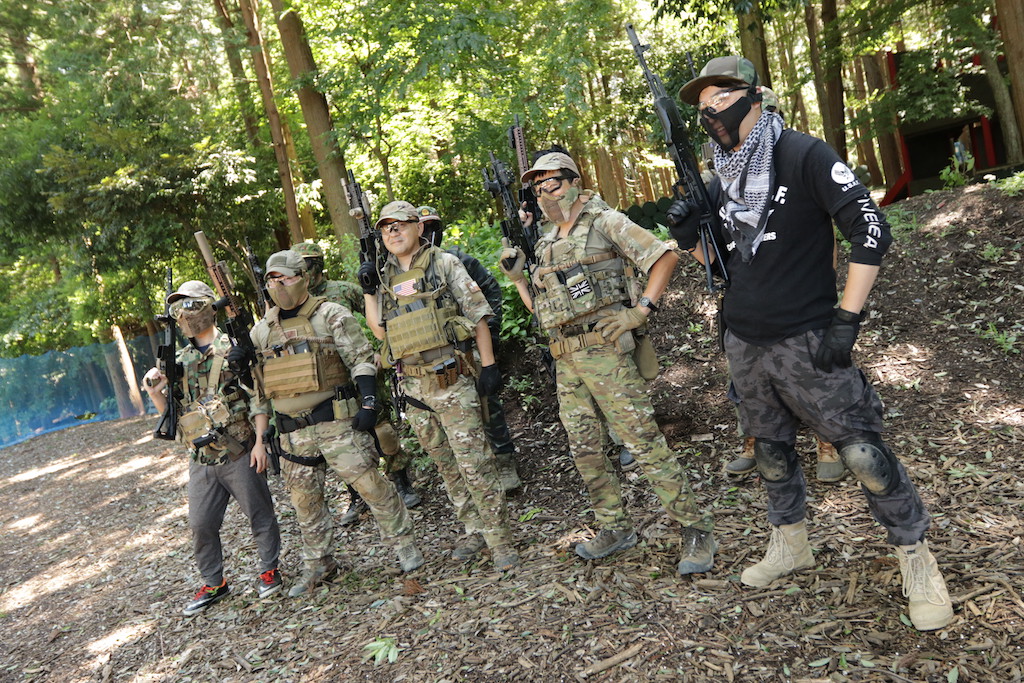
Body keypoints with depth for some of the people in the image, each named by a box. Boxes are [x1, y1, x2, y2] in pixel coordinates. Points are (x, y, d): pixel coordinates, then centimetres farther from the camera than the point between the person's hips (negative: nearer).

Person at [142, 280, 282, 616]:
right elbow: (169, 407, 15)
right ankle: (214, 583, 28)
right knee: (201, 524, 11)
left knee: (259, 513, 6)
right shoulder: (180, 360, 12)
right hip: (201, 460, 6)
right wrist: (154, 390, -6)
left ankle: (269, 570, 25)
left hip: (239, 453, -6)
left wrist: (261, 440, -15)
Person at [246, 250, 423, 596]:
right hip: (292, 432, 6)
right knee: (304, 499, 12)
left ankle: (404, 545, 8)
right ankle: (318, 564, 28)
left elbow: (362, 360, -7)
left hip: (337, 420, -5)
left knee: (368, 482, -8)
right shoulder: (261, 331, 14)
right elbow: (258, 386, 18)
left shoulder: (331, 315, -2)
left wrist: (368, 404, -17)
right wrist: (261, 432, 13)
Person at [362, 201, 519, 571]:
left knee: (474, 463, -8)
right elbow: (380, 330, 13)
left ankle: (501, 541, 2)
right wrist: (369, 291, 2)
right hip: (412, 385, 6)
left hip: (452, 379, -5)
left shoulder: (445, 264, -1)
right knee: (447, 466, 14)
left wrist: (488, 365, -9)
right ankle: (475, 531, 28)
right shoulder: (384, 276, 13)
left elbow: (478, 315, -3)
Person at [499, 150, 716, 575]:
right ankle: (615, 529, 25)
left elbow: (665, 257, -7)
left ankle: (695, 530, 2)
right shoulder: (545, 244, 19)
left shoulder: (603, 222, -3)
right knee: (583, 448, 11)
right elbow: (539, 308, 22)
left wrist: (642, 309, -15)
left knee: (642, 440, -8)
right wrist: (515, 274, 9)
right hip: (564, 358, 8)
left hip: (603, 348, -8)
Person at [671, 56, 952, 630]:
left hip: (806, 341, -6)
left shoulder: (804, 156, -10)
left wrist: (847, 318, -19)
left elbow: (872, 232, -14)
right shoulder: (720, 182, 9)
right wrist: (689, 236, -4)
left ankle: (917, 558, 16)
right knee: (772, 452, 17)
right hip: (745, 346, 7)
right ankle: (791, 546, 36)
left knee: (863, 451, -4)